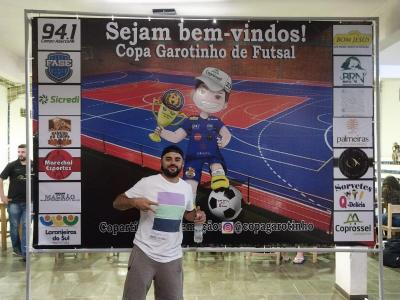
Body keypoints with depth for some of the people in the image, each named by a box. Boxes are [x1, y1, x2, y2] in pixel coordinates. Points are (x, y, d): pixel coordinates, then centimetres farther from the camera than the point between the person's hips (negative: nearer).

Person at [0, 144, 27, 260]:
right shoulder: (12, 165, -2)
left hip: (28, 202, 0)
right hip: (13, 202, 0)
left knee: (26, 226, -1)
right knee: (14, 226, 10)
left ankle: (24, 252, 2)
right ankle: (16, 248, 28)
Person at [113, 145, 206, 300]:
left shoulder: (187, 188, 6)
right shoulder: (147, 183, -9)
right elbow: (117, 203, -5)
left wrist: (197, 215, 0)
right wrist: (134, 202, -26)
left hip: (172, 257, 4)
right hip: (144, 253, -4)